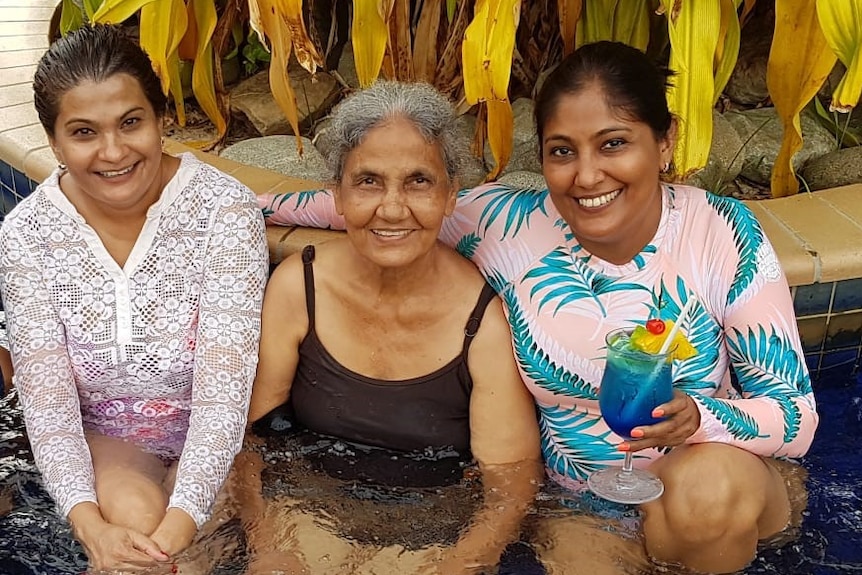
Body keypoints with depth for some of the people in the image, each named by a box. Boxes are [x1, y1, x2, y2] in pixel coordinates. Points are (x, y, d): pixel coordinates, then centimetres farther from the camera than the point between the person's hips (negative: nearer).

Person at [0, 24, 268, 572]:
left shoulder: (225, 208, -19)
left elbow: (224, 381, -24)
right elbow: (45, 393, -13)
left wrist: (179, 525, -34)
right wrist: (90, 523, -29)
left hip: (209, 434, 0)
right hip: (103, 437, 1)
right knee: (134, 514, -29)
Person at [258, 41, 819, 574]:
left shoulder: (723, 235, -18)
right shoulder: (507, 222, -13)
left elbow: (798, 413, -16)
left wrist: (697, 418, -35)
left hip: (715, 481, -1)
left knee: (709, 487, -33)